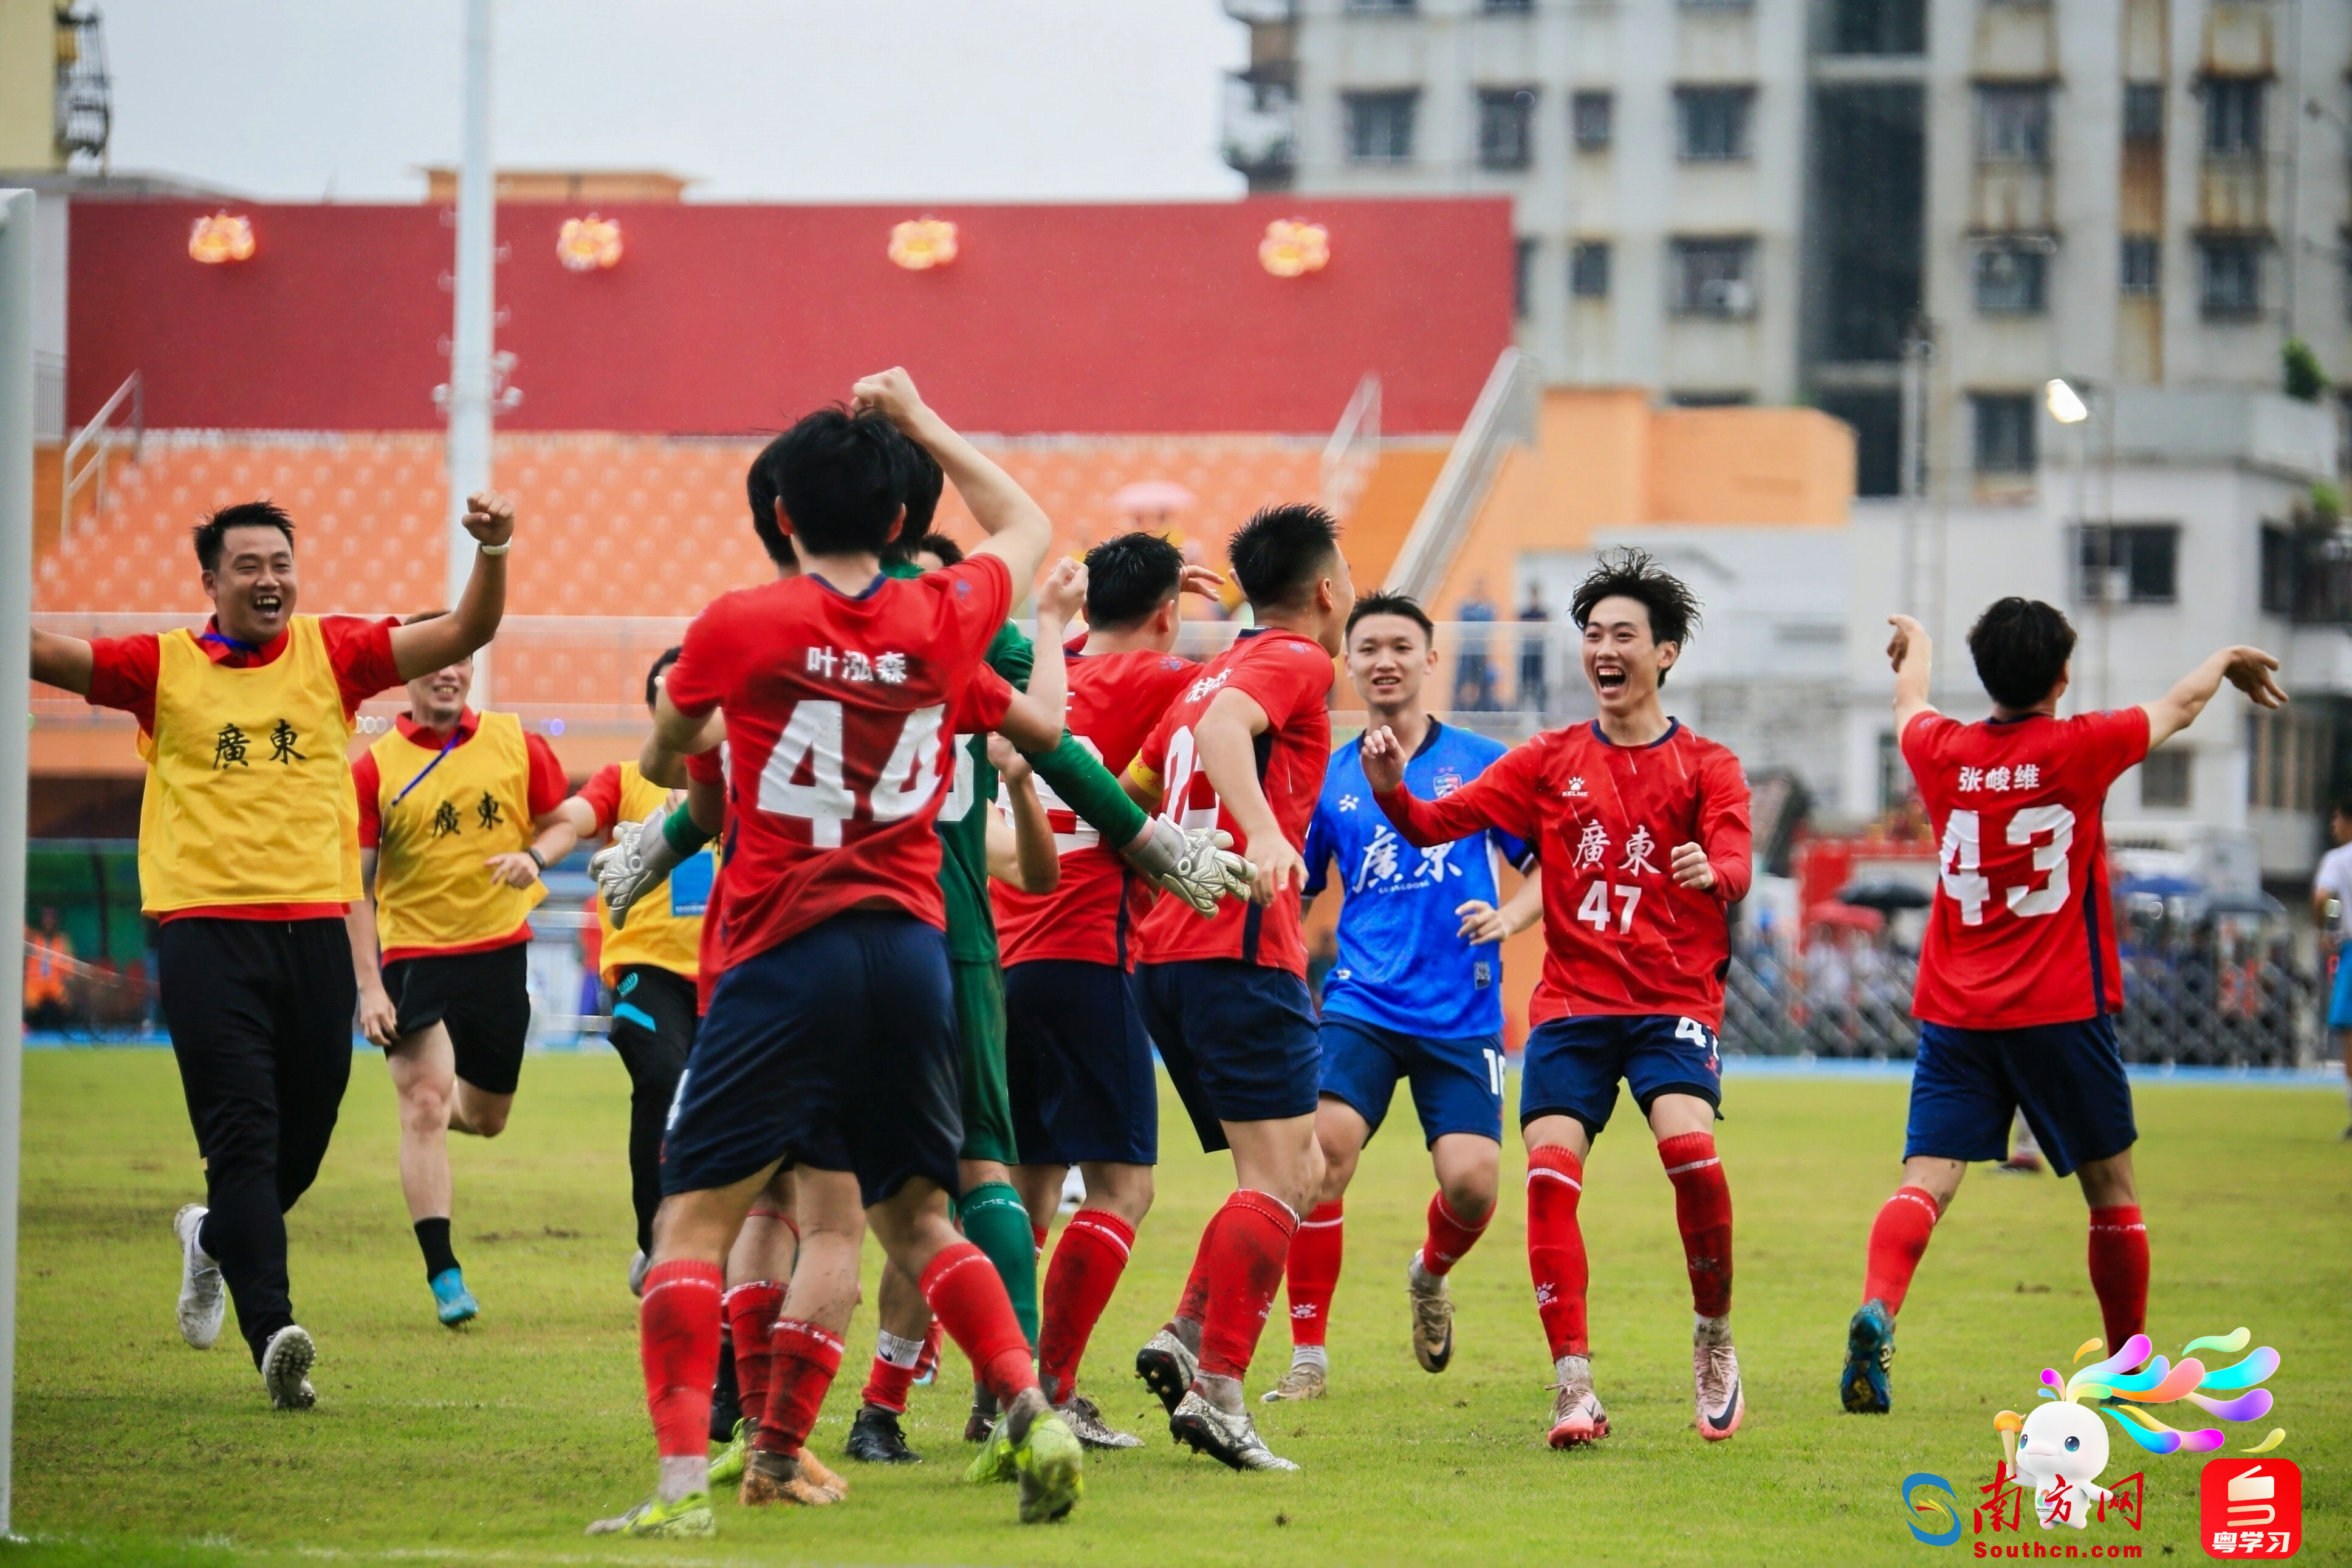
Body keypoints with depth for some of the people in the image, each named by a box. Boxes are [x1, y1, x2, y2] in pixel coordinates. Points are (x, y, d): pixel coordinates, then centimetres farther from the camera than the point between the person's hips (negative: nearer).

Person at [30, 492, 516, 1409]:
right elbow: (44, 654, -3)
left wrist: (492, 553, -13)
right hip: (207, 929, -3)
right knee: (243, 1134, -12)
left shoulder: (331, 655, 9)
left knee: (303, 1140, 11)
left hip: (314, 928, 3)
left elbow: (463, 635, 3)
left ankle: (215, 1239, 42)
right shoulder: (164, 668, 5)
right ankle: (273, 1333, -19)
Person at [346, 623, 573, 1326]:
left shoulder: (516, 745, 1)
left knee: (486, 1117, 14)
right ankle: (444, 1279, -14)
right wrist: (369, 988, -12)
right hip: (414, 954, -3)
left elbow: (562, 823, 12)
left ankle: (430, 1105, 52)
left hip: (500, 950, 3)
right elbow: (355, 885, -5)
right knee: (425, 1103, -15)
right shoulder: (374, 768, -7)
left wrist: (534, 856, -12)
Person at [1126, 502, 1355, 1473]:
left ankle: (1186, 1339, 1)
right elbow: (1224, 724, -24)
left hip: (1167, 957, 9)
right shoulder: (1297, 662, -2)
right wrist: (1262, 830, -38)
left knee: (1299, 1174, 15)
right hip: (1241, 954, -9)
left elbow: (1134, 787, 27)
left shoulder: (1214, 670, 23)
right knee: (1279, 1179, -12)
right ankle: (1215, 1393, -22)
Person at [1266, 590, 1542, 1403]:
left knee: (1471, 1181, -12)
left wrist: (1508, 916, -10)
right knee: (1324, 1146, -21)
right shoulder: (1330, 778, 9)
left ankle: (1431, 1275, 27)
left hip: (1461, 1012, -1)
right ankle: (1309, 1357, -10)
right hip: (1362, 1003, 1)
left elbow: (1549, 867, 9)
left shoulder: (1482, 763, 5)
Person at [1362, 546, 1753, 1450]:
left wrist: (1714, 872, -35)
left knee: (1689, 1147, -26)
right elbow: (1439, 823, 5)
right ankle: (1573, 1385, -16)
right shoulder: (1551, 761, 13)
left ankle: (1714, 1341, -4)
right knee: (1550, 1170, -17)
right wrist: (1392, 792, -17)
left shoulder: (1705, 767, 7)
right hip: (1571, 1003, 2)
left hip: (1674, 1001, -2)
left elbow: (1734, 867, -11)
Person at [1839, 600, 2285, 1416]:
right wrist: (2228, 661, 37)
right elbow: (2179, 706, 14)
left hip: (1955, 1012, 2)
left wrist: (1914, 646, 50)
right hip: (2060, 1011, -2)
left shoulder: (1942, 752, 1)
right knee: (2111, 1188, 13)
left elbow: (1910, 704, 27)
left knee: (1926, 1180, -8)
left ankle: (1876, 1309, -34)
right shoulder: (2081, 749, -6)